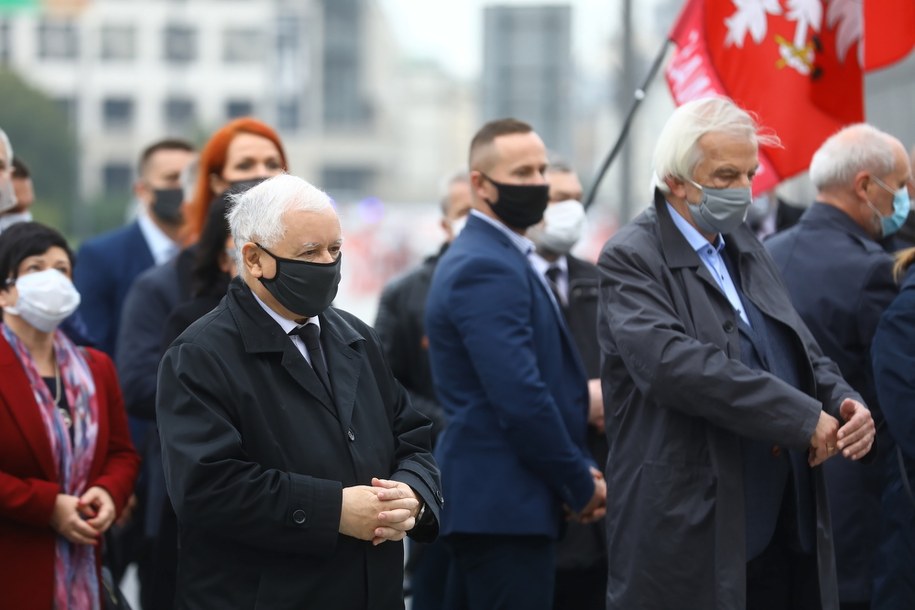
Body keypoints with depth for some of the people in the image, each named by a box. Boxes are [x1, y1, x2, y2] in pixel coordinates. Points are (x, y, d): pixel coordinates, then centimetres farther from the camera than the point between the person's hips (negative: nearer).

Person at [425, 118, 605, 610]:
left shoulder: (497, 257, 17)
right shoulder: (487, 268, -15)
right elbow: (521, 398, -21)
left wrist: (576, 475, 8)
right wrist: (582, 486, -10)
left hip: (485, 499, 10)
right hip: (506, 504, -10)